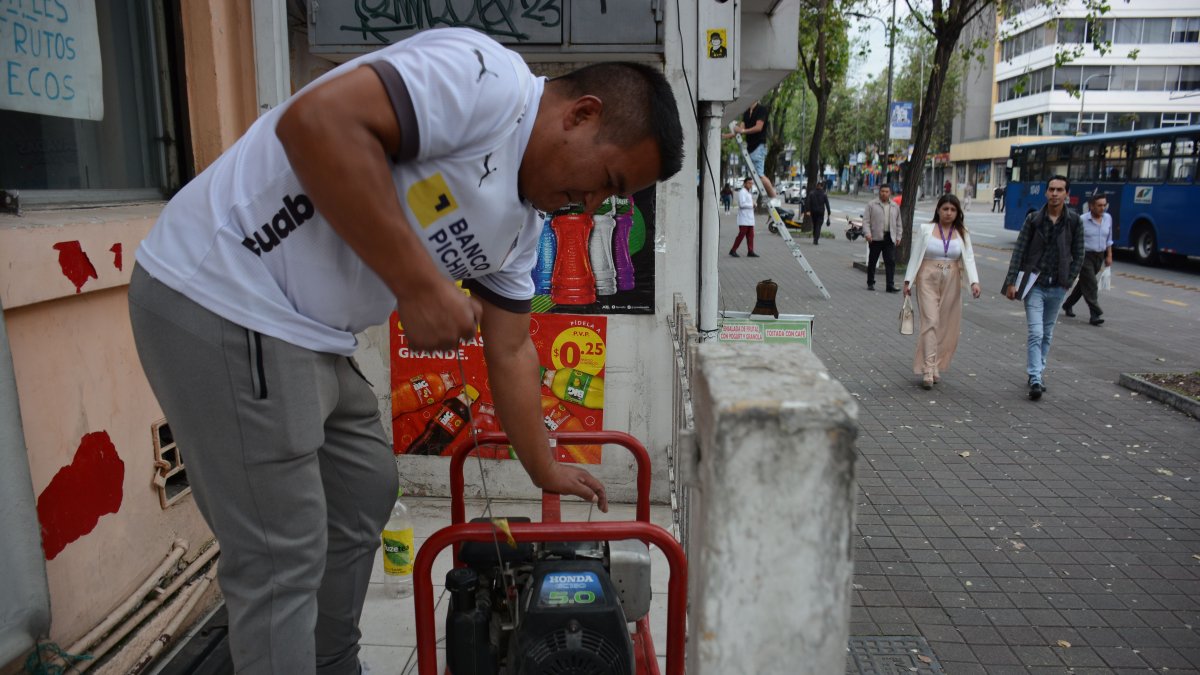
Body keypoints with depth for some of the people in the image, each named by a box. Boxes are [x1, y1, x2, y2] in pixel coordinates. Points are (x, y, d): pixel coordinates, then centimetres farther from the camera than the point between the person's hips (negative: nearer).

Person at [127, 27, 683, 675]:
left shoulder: (520, 223, 12)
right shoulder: (487, 76, -16)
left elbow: (510, 350, 18)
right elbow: (317, 120, -28)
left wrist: (544, 469, 22)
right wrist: (419, 284, -24)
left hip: (306, 330, 10)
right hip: (220, 292, -10)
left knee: (366, 489, 21)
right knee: (283, 560, -4)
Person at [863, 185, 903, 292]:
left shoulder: (895, 206, 15)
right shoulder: (871, 204, 3)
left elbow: (898, 223, 19)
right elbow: (866, 220, -3)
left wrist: (899, 237, 12)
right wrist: (867, 233, -15)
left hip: (890, 239, 2)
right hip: (875, 238, -2)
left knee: (891, 262, -5)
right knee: (872, 261, 7)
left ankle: (890, 285, -6)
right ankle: (870, 283, 20)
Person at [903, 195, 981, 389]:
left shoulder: (962, 233, 7)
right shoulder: (926, 229, 2)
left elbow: (969, 258, -2)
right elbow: (915, 256, 3)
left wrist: (974, 282, -17)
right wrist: (908, 281, -1)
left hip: (951, 283, 3)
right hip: (928, 280, -3)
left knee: (946, 327, 5)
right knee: (930, 322, -12)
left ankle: (936, 368, 17)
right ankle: (928, 371, -14)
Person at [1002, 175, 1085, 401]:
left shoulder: (1074, 221, 0)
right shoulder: (1033, 219, -4)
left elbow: (1078, 256, 6)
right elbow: (1019, 251, -3)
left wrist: (1068, 282, -2)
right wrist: (1011, 282, -8)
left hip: (1057, 287, 2)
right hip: (1034, 284, -2)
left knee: (1047, 334, 12)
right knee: (1035, 333, -10)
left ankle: (1036, 374, 25)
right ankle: (1035, 380, -12)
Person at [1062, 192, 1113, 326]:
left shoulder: (1108, 218, 5)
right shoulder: (1082, 220, -13)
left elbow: (1109, 239, 15)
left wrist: (1109, 256, 14)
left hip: (1099, 257, 6)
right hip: (1085, 256, -6)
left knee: (1084, 284, 15)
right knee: (1091, 285, -9)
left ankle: (1067, 305, 31)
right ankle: (1095, 314, -9)